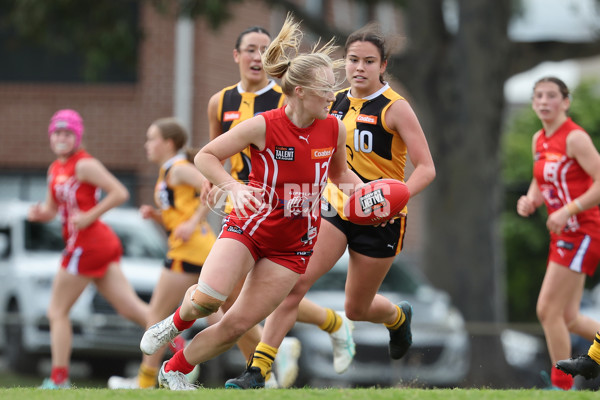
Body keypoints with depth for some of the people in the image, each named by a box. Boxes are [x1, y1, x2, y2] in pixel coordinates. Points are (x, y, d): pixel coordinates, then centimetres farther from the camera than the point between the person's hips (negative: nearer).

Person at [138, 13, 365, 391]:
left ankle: (174, 371, 21)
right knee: (207, 298, -26)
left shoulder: (334, 129, -5)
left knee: (238, 324, -1)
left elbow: (339, 172, 16)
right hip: (249, 227, -3)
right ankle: (176, 322, 10)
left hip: (292, 246, 3)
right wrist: (233, 188, -22)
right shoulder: (263, 126, -16)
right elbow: (205, 156, -6)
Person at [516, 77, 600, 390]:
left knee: (548, 309, -10)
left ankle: (562, 386, 0)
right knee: (568, 318, 9)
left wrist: (568, 210, -24)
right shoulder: (539, 140, 11)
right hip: (563, 234, 9)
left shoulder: (575, 138, -14)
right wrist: (530, 201, 2)